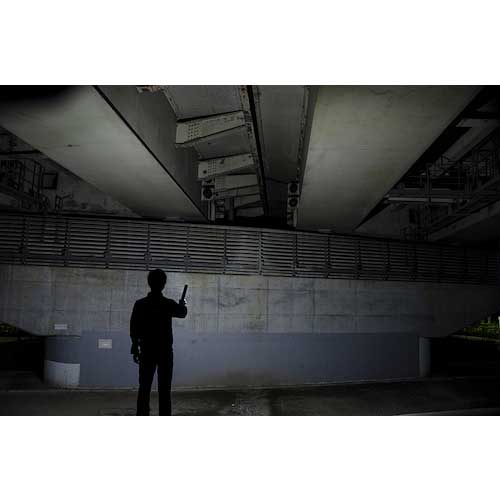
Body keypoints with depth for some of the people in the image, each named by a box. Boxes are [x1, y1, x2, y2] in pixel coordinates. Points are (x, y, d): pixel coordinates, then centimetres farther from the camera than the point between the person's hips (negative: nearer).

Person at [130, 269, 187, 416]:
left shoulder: (140, 304, -3)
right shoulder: (169, 304, -6)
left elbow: (134, 329, 0)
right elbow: (183, 313, 15)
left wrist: (135, 349, 10)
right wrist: (182, 305, 37)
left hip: (147, 351, 1)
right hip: (165, 352, -1)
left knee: (144, 389, 7)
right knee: (164, 390, 3)